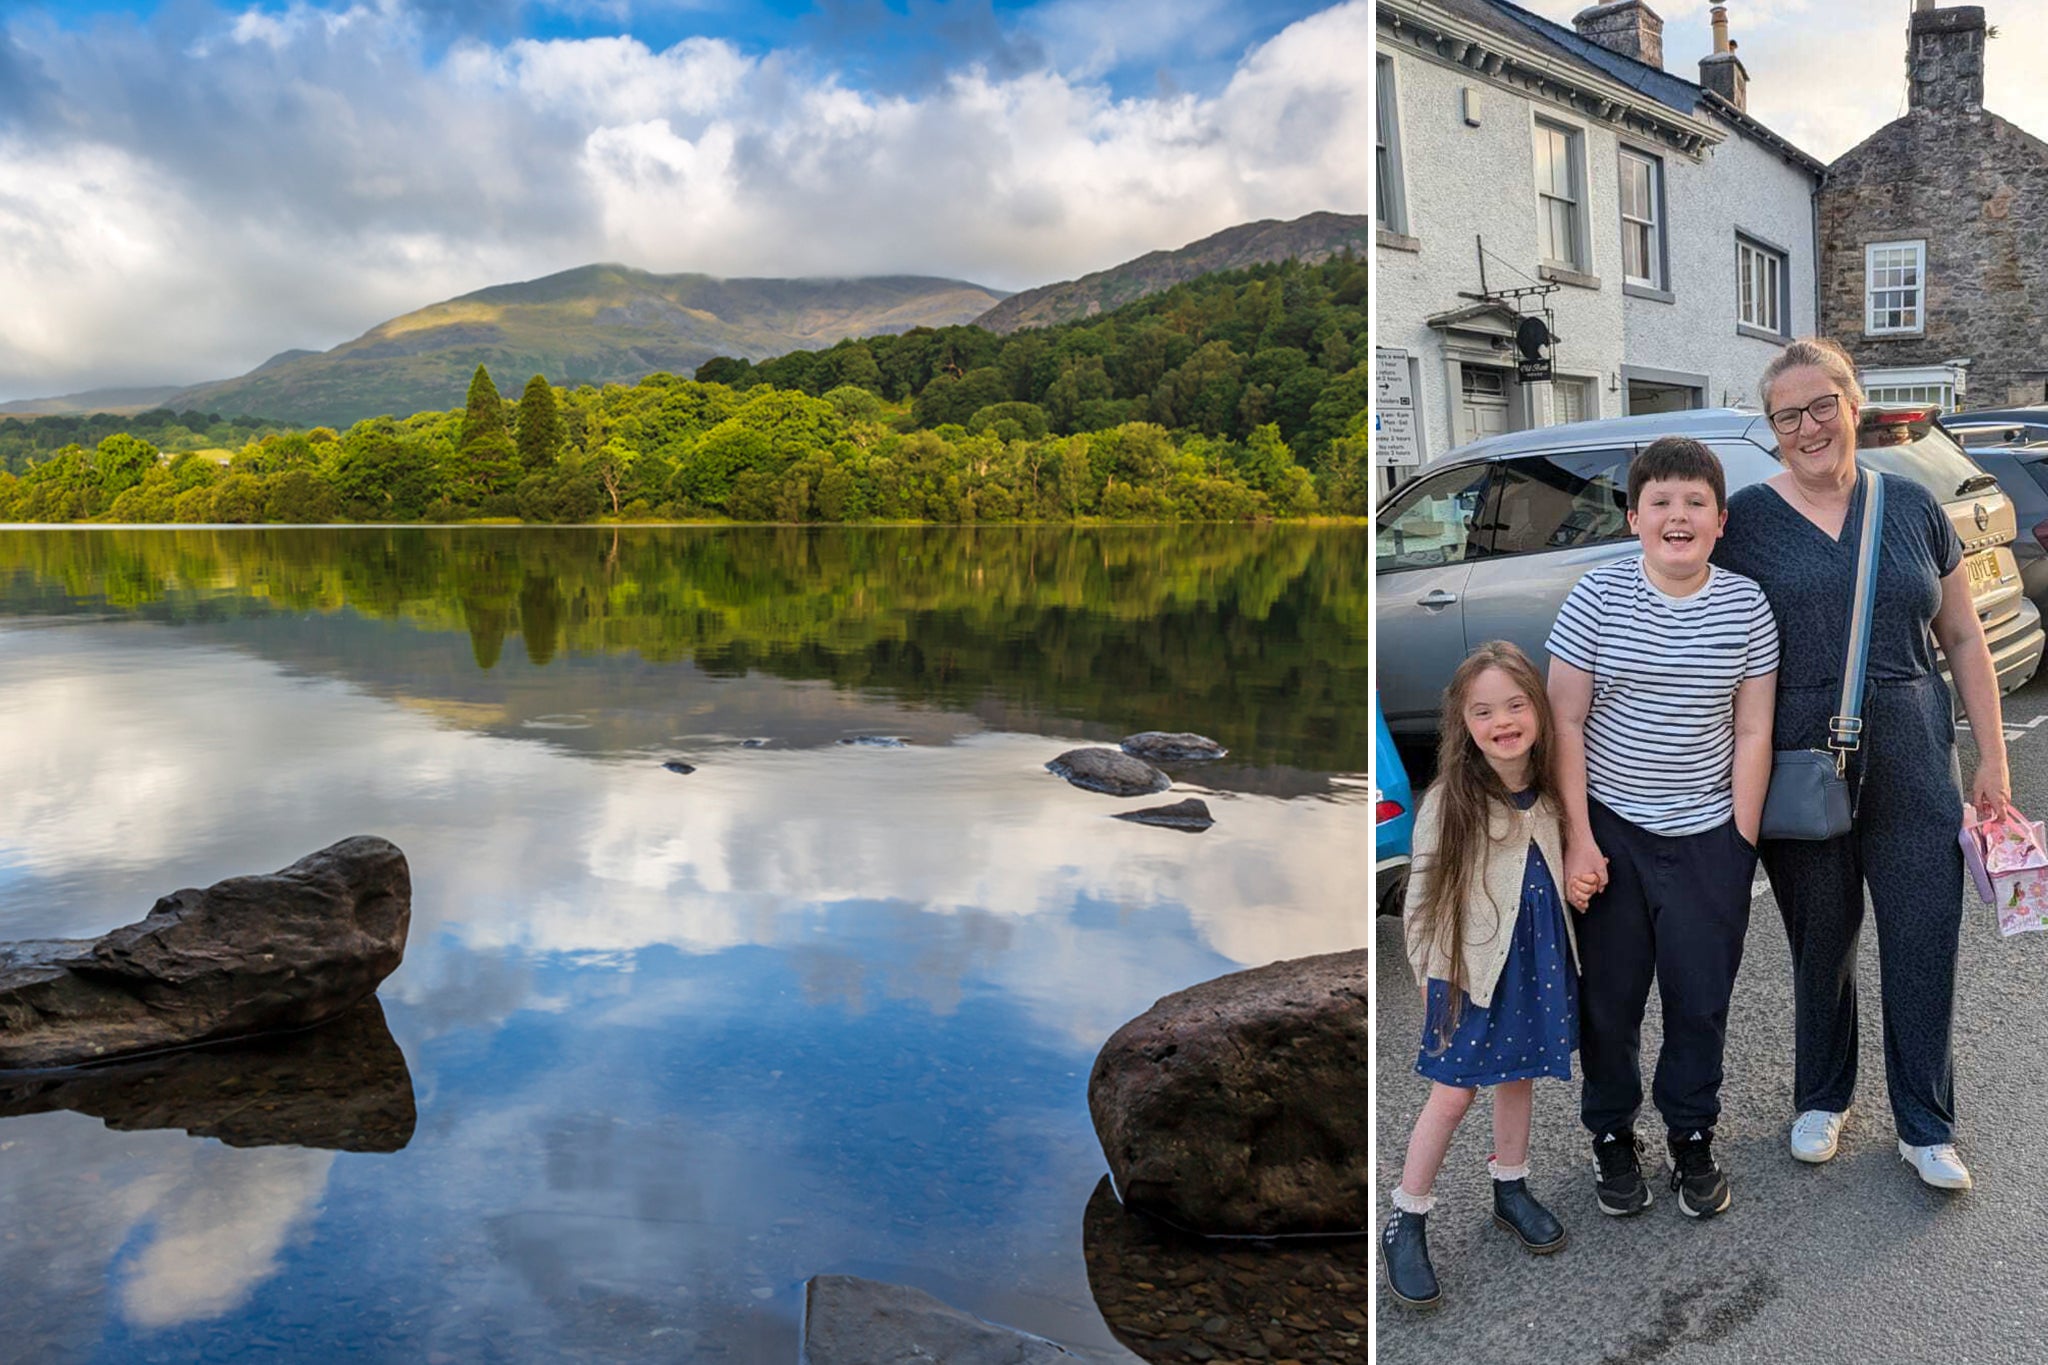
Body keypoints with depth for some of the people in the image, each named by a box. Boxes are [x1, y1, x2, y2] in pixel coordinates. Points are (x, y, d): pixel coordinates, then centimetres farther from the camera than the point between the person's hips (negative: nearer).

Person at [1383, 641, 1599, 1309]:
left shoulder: (1551, 792, -4)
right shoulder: (1449, 803, -17)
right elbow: (1423, 898, -10)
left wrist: (1583, 883, 0)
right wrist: (1431, 976, -8)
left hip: (1537, 966, 5)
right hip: (1470, 970, -4)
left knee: (1519, 1077, 19)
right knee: (1452, 1096, 0)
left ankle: (1511, 1190, 40)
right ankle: (1406, 1222, 15)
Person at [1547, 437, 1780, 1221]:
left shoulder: (1747, 606, -3)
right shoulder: (1597, 598, -8)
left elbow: (1753, 733, 1)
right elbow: (1566, 722, -7)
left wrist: (1744, 839, -2)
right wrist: (1577, 836, -9)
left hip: (1708, 836, 1)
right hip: (1611, 831, -1)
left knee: (1701, 998, 9)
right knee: (1608, 995, 9)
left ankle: (1692, 1138, 31)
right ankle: (1611, 1136, 29)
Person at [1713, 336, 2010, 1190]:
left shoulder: (1913, 510, 5)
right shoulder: (1745, 519, -3)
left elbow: (1964, 641, 10)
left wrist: (1992, 760, 7)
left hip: (1913, 768, 2)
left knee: (1924, 945, 5)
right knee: (1820, 945, 12)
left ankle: (1925, 1127, 23)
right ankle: (1822, 1099, 33)